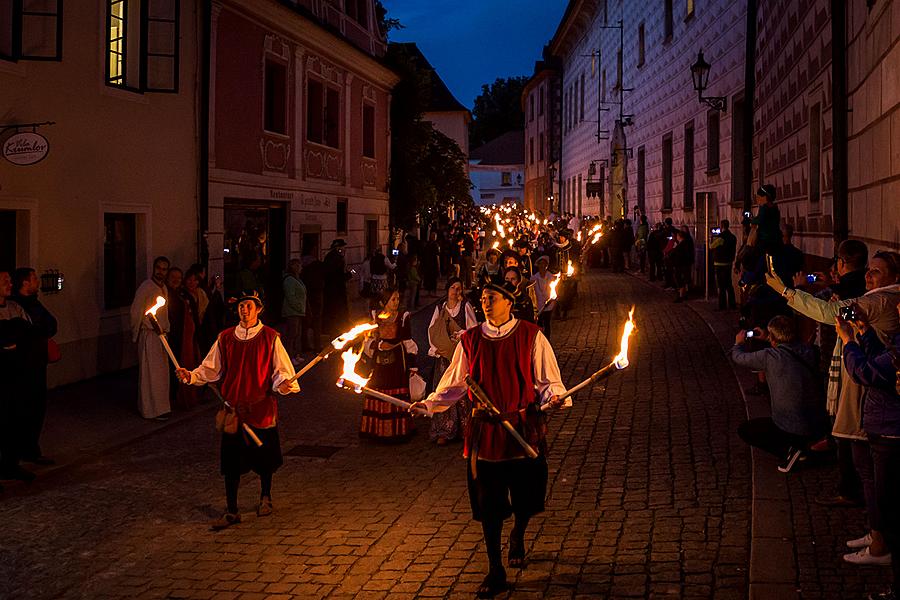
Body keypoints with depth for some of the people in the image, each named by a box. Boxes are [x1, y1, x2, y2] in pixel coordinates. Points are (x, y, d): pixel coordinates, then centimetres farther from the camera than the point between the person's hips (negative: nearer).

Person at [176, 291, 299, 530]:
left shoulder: (270, 338, -4)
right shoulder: (225, 338, 5)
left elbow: (281, 371, -6)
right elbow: (211, 369, 9)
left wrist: (284, 384, -27)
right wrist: (191, 376, -9)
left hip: (262, 408, -2)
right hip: (234, 407, 2)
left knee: (264, 459, 12)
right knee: (231, 461, 3)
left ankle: (265, 497, 38)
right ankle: (231, 511, 13)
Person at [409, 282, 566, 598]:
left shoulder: (531, 336, -3)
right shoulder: (470, 340, 4)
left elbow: (548, 381, -1)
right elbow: (454, 384, 10)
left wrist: (554, 396, -22)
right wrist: (427, 405, -3)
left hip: (523, 428, -1)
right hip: (485, 429, 1)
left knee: (525, 497, 9)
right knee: (488, 501, 3)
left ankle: (517, 537, 44)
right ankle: (495, 571, 16)